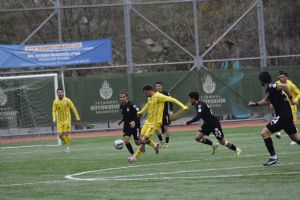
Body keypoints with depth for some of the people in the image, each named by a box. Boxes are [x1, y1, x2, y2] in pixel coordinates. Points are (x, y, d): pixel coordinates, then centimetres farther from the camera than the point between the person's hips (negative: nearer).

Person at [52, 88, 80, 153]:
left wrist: (77, 117, -5)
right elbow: (54, 111, 4)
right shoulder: (55, 102, 0)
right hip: (60, 121, 3)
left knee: (66, 133, -12)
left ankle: (68, 147, 4)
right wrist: (54, 119, -10)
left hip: (67, 119, -3)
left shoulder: (67, 100, -8)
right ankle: (66, 143, 24)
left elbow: (73, 108, -3)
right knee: (60, 135, -3)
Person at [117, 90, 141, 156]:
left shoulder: (131, 105, -19)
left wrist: (134, 121, -31)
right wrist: (122, 120, 6)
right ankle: (132, 154, 0)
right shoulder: (121, 106, 3)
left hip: (135, 125, -5)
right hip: (127, 125, 5)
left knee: (137, 142, 1)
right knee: (126, 140, -14)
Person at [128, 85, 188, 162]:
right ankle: (155, 146, 27)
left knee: (144, 139, -12)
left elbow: (172, 100, -17)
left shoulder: (159, 96, -15)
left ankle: (135, 156, -3)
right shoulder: (150, 98, 11)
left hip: (155, 122, -9)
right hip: (148, 121, 9)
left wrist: (182, 106, -24)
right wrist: (140, 112, 49)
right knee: (142, 137, 4)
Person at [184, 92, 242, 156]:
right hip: (207, 124, 9)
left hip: (214, 124, -9)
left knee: (222, 142, -1)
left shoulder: (201, 105, -28)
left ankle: (237, 150, 19)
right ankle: (214, 145, 14)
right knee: (197, 138, -4)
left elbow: (198, 117, -39)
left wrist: (187, 123, -41)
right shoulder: (197, 105, 2)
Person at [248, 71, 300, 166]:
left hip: (283, 115, -10)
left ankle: (274, 158, -8)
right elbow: (267, 100, 28)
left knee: (264, 133, -10)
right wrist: (255, 104, 20)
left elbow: (284, 86, -29)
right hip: (286, 115, 10)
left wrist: (291, 98, -20)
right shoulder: (269, 89, 13)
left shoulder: (271, 87, -16)